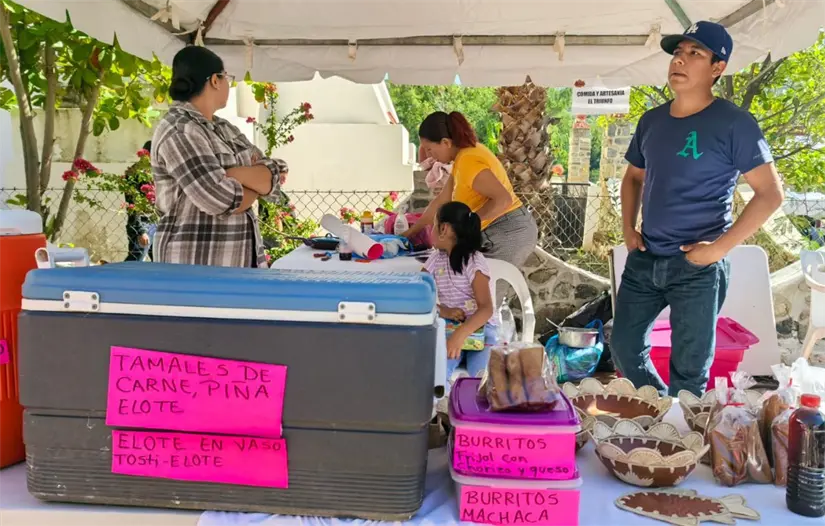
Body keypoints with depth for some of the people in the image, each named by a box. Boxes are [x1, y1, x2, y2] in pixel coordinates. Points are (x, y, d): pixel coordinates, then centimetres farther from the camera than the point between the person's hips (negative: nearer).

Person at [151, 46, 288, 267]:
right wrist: (257, 181, -4)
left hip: (240, 257, 8)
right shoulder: (178, 131, -12)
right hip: (196, 261, -8)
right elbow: (223, 202, -22)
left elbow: (274, 176, 2)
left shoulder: (224, 128, 14)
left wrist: (234, 173, -14)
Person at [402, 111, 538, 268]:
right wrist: (410, 232, 19)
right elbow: (441, 201, 17)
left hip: (508, 234, -10)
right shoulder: (464, 154, 11)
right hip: (509, 232, 10)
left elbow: (503, 200, -29)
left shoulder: (468, 161, -20)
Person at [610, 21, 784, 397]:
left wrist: (720, 247, -16)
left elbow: (770, 193, -10)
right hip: (643, 260, 6)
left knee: (688, 369, 4)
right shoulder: (652, 121, 7)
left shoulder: (734, 123, -10)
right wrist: (628, 228, 7)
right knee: (624, 346, 12)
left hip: (698, 267, -6)